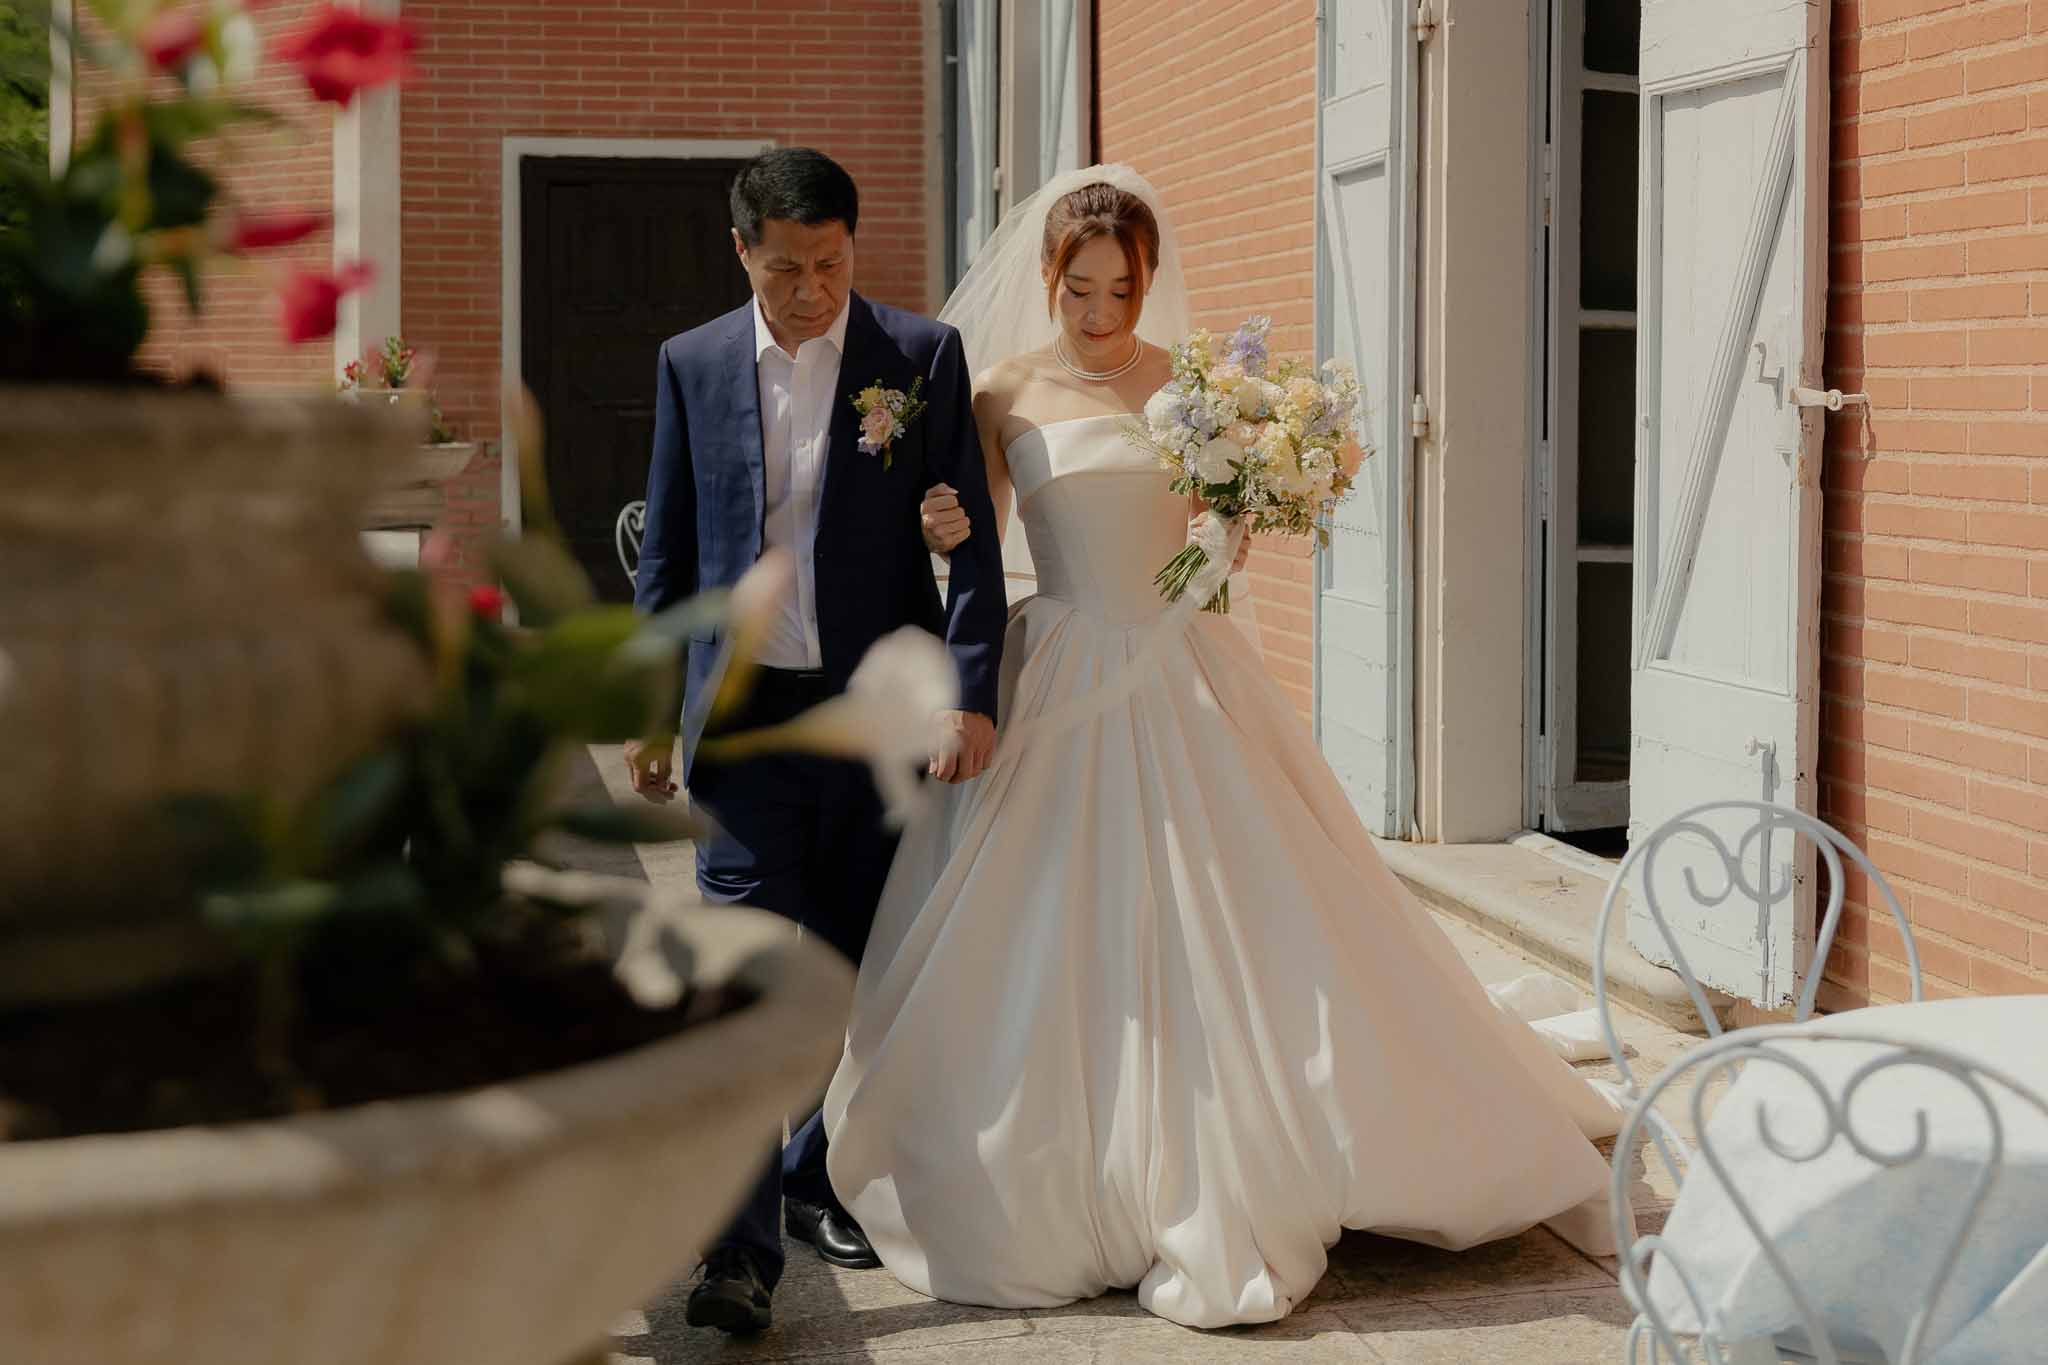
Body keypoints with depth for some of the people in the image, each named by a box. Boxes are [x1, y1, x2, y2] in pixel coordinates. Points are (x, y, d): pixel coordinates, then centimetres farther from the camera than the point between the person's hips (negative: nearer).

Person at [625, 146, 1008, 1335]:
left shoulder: (923, 354, 1)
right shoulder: (692, 364, 6)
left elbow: (970, 537, -2)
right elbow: (670, 547, 11)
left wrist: (974, 697, -10)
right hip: (745, 713, 0)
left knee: (866, 970, 10)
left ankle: (823, 1176, 30)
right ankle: (742, 1247, -11)